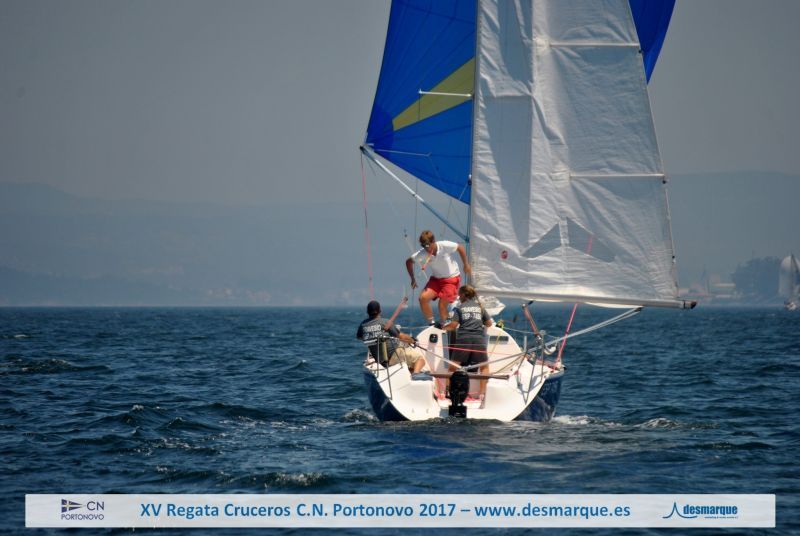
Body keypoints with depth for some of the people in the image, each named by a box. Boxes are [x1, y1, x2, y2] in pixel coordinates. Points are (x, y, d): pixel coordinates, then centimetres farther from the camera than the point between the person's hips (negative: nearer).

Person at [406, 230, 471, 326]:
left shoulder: (444, 246, -22)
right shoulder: (422, 254, -15)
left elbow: (460, 247, -6)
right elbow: (409, 261, 1)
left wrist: (466, 265, -1)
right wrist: (413, 279, -1)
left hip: (452, 279, -3)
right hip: (436, 279, 3)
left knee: (442, 305, -14)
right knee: (423, 298, -17)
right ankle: (431, 324, -1)